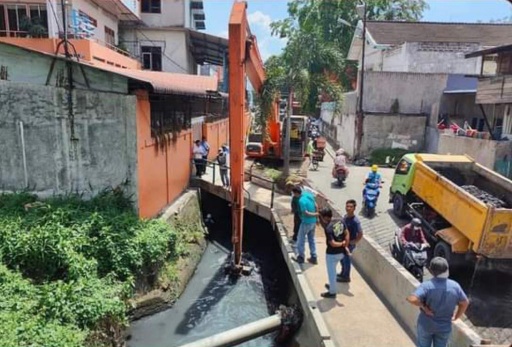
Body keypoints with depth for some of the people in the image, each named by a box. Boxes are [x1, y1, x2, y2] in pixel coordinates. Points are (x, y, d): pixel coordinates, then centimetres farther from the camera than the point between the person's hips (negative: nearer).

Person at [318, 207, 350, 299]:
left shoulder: (328, 228, -27)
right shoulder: (340, 222, -5)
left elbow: (333, 244, -27)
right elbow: (347, 234, 1)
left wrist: (342, 243, -11)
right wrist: (346, 246, 5)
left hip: (332, 254, -8)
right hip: (341, 252, 8)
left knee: (331, 273, 12)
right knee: (332, 271, 29)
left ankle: (332, 292, 27)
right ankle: (332, 285, 47)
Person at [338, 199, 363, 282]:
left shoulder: (355, 221, -27)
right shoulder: (345, 216, -3)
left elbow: (360, 234, -24)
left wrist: (352, 242, -17)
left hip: (349, 244, -8)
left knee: (346, 260, 9)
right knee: (342, 259, 23)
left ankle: (346, 277, 29)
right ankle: (343, 273, 43)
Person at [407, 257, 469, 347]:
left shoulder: (427, 286, -25)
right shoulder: (455, 286, -12)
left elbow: (412, 299, -38)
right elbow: (465, 302, 2)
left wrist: (423, 307, -19)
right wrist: (456, 317, 13)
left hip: (426, 325, -3)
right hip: (444, 326, 3)